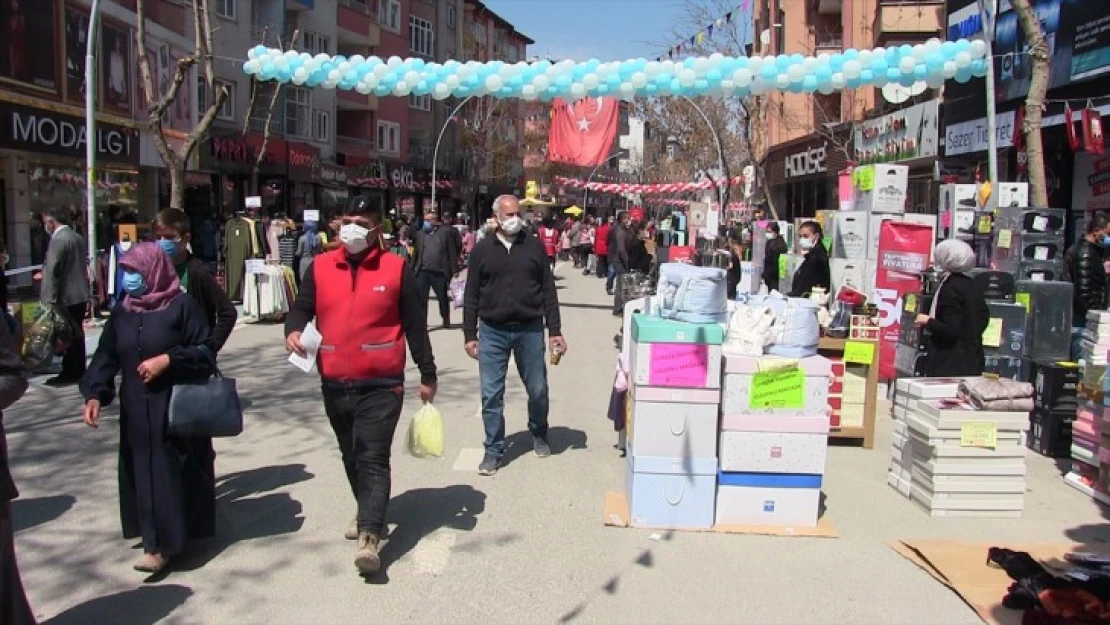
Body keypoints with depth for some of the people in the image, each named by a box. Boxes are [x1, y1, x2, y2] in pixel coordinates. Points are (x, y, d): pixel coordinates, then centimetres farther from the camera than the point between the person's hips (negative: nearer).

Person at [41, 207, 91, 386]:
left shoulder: (58, 239, -16)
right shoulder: (78, 237, 12)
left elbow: (53, 271, -19)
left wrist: (50, 299, -17)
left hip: (65, 297, -9)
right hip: (80, 295, 9)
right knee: (76, 334, 14)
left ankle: (69, 373, 4)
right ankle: (78, 371, 20)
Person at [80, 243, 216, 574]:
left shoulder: (183, 305, -6)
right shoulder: (121, 311, 9)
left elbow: (205, 351, -7)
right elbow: (105, 356, 7)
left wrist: (168, 360, -19)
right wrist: (94, 393, -7)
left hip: (176, 407, -5)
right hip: (135, 411, 5)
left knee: (170, 471, -3)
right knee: (142, 472, 6)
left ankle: (160, 544, 4)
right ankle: (156, 537, 18)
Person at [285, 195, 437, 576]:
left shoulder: (396, 268, -2)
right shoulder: (320, 267, 6)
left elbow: (415, 325, 1)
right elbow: (301, 308, 12)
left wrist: (427, 374, 3)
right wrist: (293, 330, -13)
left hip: (381, 384, -4)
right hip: (334, 383, 4)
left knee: (373, 458, -9)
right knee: (351, 456, 19)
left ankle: (369, 537, -11)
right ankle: (369, 513, 38)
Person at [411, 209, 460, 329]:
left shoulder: (445, 232, 0)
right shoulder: (420, 234, 10)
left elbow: (452, 252, -2)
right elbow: (415, 254, 11)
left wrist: (454, 270, -6)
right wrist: (412, 270, 5)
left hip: (439, 272, -2)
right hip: (423, 272, 2)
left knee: (443, 298, 12)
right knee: (421, 298, 0)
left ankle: (446, 320, 29)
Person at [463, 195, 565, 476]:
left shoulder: (535, 247, 3)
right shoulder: (482, 250, 2)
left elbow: (548, 291, 4)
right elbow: (471, 296, 4)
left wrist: (555, 331, 0)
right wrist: (470, 335, 0)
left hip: (529, 330, 0)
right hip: (492, 331, 0)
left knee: (538, 390, 10)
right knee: (491, 395, 2)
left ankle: (539, 435, 36)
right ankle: (494, 450, 15)